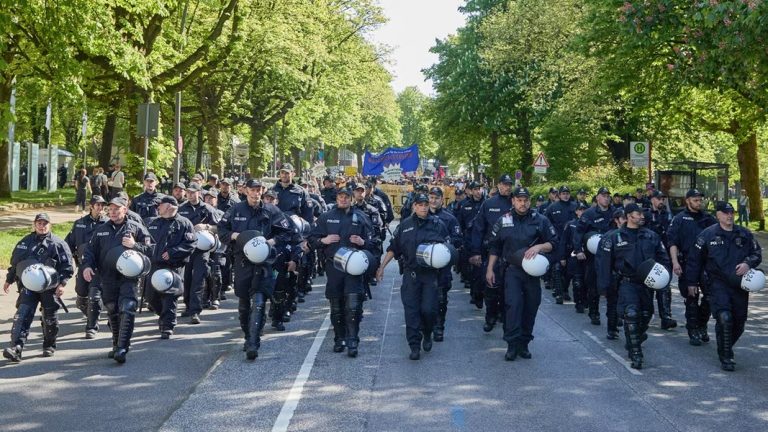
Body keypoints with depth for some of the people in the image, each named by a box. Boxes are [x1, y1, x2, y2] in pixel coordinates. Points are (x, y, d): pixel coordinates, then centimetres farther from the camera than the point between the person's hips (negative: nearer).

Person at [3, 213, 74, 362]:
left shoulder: (58, 244, -1)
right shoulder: (25, 242, 11)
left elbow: (68, 266, -3)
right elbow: (15, 262, 21)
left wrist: (62, 283, -13)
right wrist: (9, 280, 23)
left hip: (49, 287, -2)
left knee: (49, 317, 7)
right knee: (22, 315, -12)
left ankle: (49, 346, 26)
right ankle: (16, 348, -19)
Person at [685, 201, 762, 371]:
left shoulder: (744, 234, 8)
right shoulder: (707, 234, 0)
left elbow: (757, 253, 15)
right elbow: (695, 259, 7)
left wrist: (748, 263, -7)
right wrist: (692, 282, 7)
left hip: (740, 285, 4)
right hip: (718, 283, -4)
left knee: (739, 322, 8)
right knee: (724, 318, -18)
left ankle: (726, 349, 32)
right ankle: (726, 357, -8)